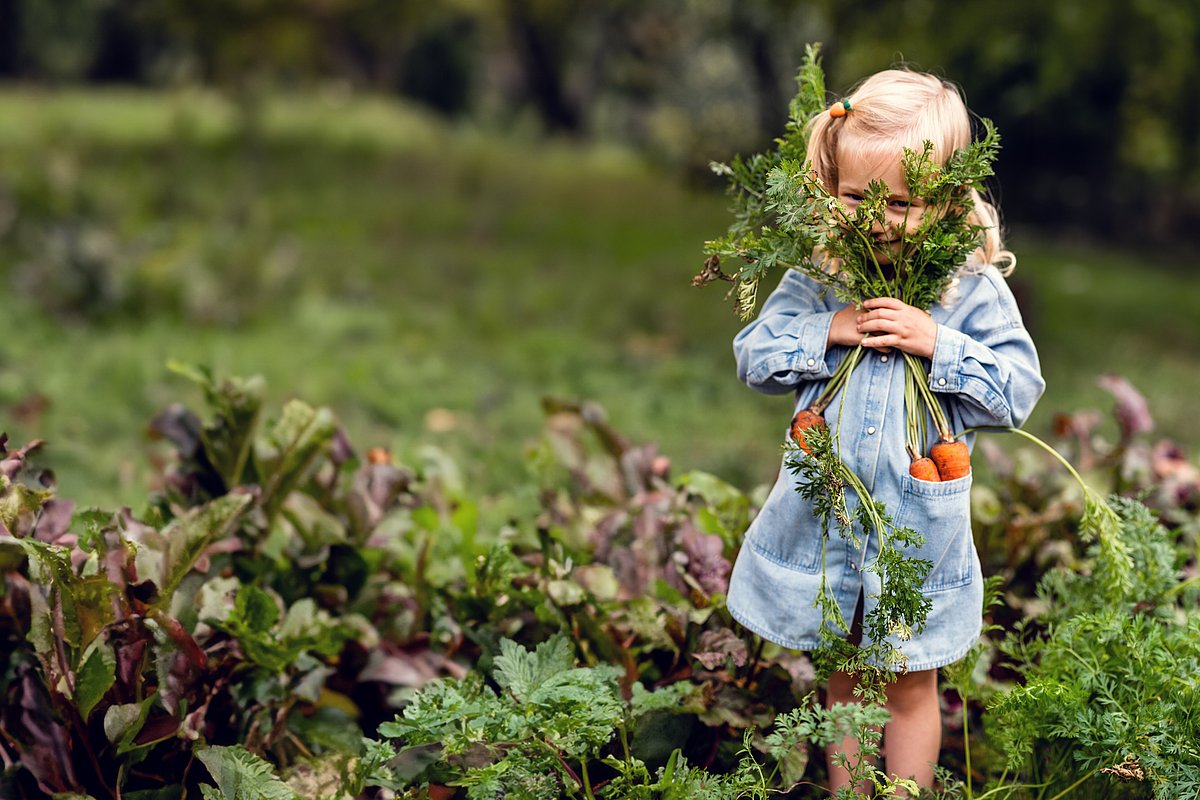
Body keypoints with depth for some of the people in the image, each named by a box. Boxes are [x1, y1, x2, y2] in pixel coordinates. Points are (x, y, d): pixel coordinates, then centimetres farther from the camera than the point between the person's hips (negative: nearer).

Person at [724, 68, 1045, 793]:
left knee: (911, 686, 13)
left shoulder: (971, 288, -11)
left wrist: (938, 343, -22)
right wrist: (826, 333, -18)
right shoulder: (817, 276, -5)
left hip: (917, 525, -2)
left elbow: (1019, 390, -10)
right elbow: (754, 357, -2)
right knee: (840, 675, 20)